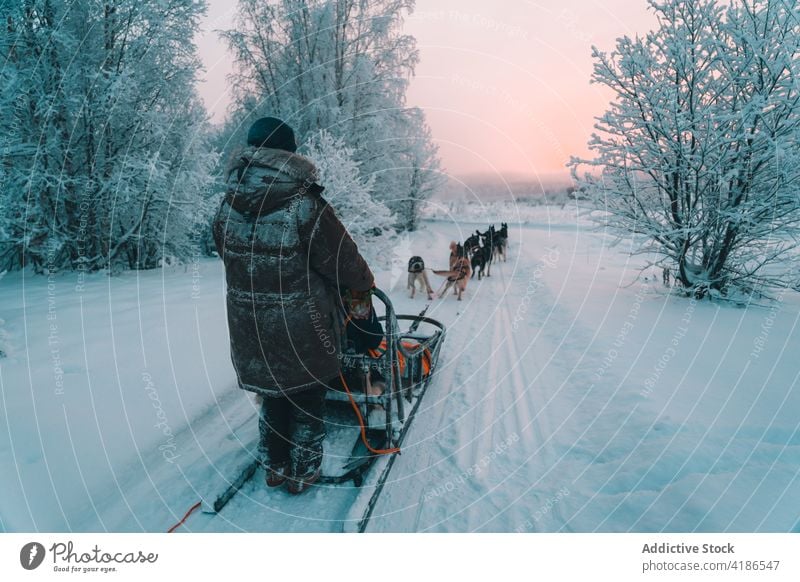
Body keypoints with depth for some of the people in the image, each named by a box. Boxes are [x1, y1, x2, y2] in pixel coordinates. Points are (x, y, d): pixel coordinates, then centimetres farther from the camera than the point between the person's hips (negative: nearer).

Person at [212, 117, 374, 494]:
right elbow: (342, 258, -14)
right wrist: (363, 285, 6)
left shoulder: (227, 207, -3)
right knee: (307, 397, 16)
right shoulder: (304, 205, -20)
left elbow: (228, 256, 9)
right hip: (302, 330, -5)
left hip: (249, 328, 5)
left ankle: (275, 466, 37)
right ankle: (302, 472, 30)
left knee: (271, 394, 24)